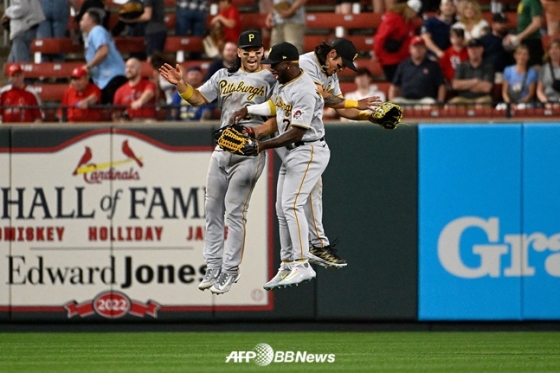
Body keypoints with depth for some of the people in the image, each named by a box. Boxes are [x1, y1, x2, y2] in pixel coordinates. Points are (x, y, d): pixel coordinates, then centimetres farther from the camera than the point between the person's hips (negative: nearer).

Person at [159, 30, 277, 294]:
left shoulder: (271, 79, 0)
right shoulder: (224, 76, 13)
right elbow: (198, 98, 6)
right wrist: (180, 84, -9)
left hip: (249, 153, -5)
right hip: (222, 150, 5)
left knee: (235, 211, -8)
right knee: (213, 210, 6)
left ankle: (230, 272, -4)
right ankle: (214, 269, 13)